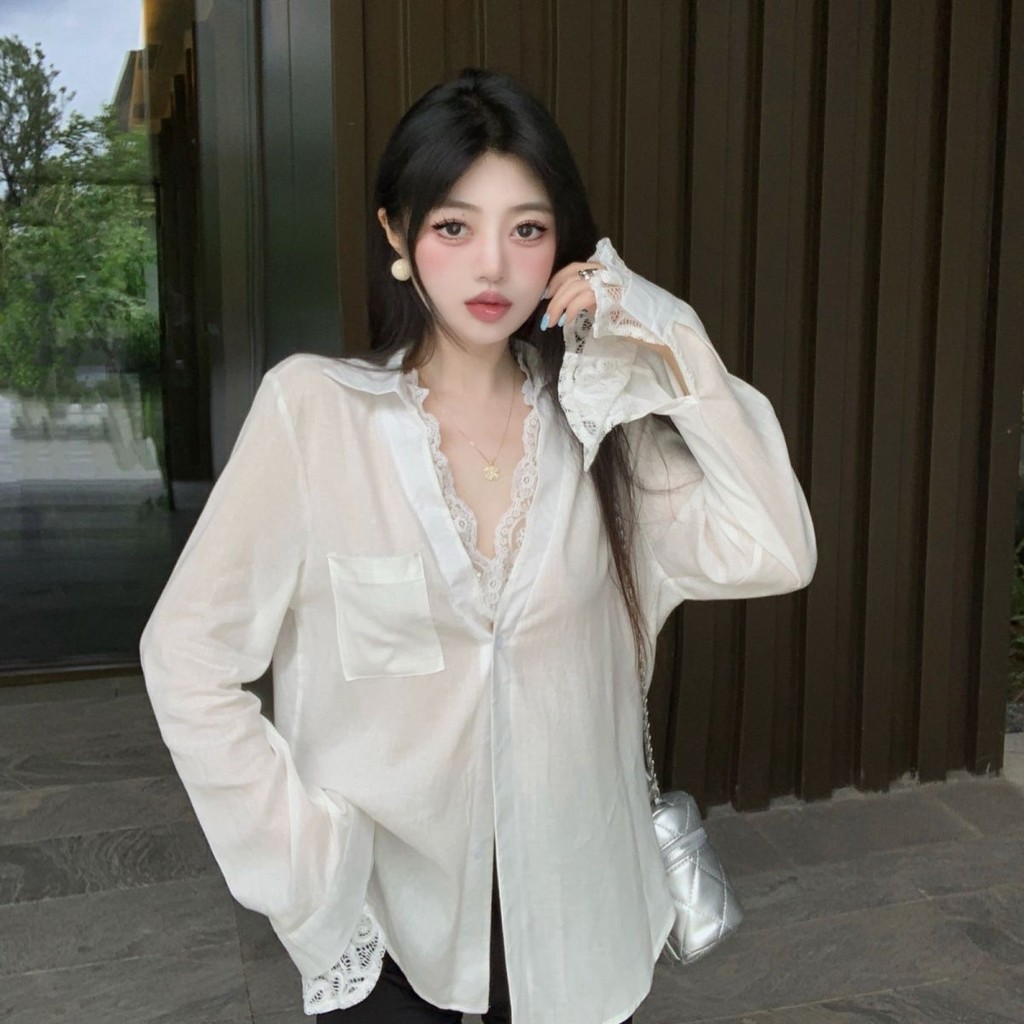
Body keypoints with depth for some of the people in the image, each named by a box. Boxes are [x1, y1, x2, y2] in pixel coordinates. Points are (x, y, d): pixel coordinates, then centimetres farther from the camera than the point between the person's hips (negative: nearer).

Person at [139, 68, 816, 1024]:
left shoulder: (598, 417, -5)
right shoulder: (313, 408, -14)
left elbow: (773, 556, -15)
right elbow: (187, 653, -11)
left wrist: (679, 353, -19)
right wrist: (301, 859, -12)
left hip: (572, 901, 3)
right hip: (385, 911, -2)